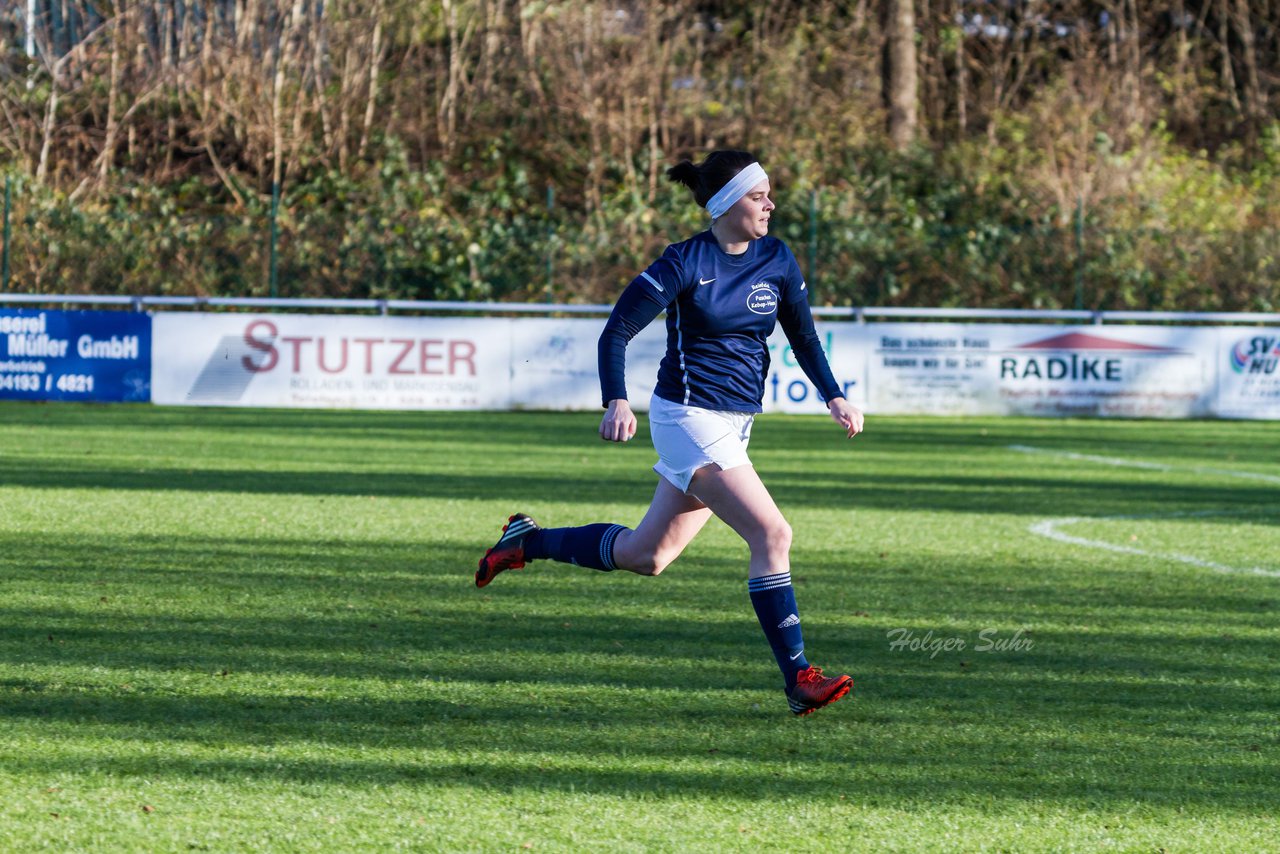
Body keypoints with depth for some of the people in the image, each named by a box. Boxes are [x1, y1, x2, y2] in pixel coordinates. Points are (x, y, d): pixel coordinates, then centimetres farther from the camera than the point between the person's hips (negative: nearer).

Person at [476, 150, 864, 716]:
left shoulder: (777, 260, 5)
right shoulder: (686, 262, -13)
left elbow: (802, 335, 17)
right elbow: (617, 330, -11)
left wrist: (833, 396, 4)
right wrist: (617, 402, -24)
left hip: (733, 427, 7)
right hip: (689, 418, -7)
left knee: (646, 555, 14)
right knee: (772, 534, -19)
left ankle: (528, 541, 34)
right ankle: (798, 680, -16)